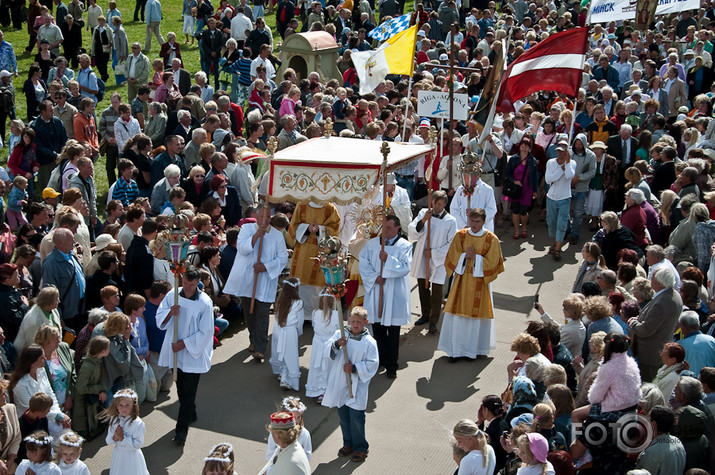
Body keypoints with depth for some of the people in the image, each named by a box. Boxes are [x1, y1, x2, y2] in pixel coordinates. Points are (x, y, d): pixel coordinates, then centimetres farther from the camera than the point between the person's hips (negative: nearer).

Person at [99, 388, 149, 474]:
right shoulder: (114, 420, -3)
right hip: (118, 454, 4)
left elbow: (138, 444, -21)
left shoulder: (138, 423, -20)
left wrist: (123, 438, -24)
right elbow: (108, 441, 1)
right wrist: (115, 438, -20)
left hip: (132, 455, -4)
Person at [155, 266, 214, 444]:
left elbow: (206, 332, -12)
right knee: (181, 388, 19)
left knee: (189, 391, -4)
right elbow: (160, 320, 1)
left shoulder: (205, 302, -15)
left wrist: (184, 343, -16)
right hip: (174, 351, 5)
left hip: (193, 353, -5)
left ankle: (182, 429, -1)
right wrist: (170, 313, -21)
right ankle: (190, 414, 40)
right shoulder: (172, 295, -3)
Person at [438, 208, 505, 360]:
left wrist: (475, 257, -16)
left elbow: (492, 262, -7)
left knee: (476, 314, 3)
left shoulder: (491, 239, -5)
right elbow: (453, 257, 1)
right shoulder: (460, 235, 1)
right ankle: (456, 349, 8)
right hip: (462, 279, 2)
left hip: (479, 281, -2)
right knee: (458, 313, 1)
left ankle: (474, 348, 15)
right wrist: (466, 255, -15)